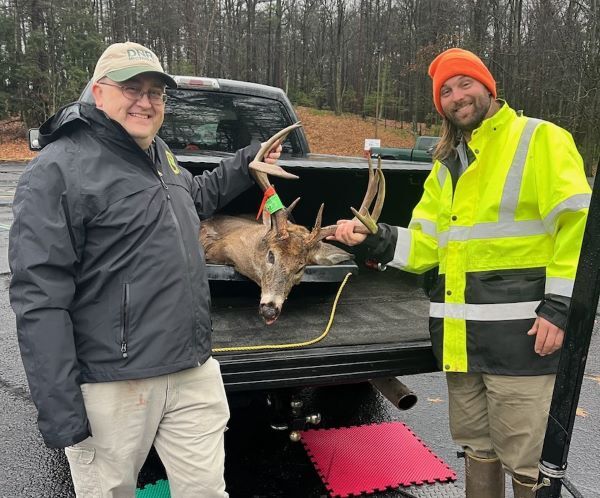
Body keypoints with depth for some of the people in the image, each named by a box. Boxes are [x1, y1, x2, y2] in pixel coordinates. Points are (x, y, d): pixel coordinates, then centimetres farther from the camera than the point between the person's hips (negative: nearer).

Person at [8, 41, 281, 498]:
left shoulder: (159, 154, 13)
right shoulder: (58, 170, -12)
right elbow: (39, 300, -16)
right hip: (113, 387, -6)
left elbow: (195, 197, 36)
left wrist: (246, 163, 26)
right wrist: (59, 410, -18)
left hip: (196, 373, 7)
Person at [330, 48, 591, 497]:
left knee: (525, 458, 3)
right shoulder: (446, 166, 17)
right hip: (461, 334, 7)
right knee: (476, 445, 21)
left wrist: (560, 307, -16)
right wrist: (373, 238, -1)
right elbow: (425, 245, 14)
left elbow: (577, 225, -10)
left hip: (519, 330, -6)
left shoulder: (540, 139, -3)